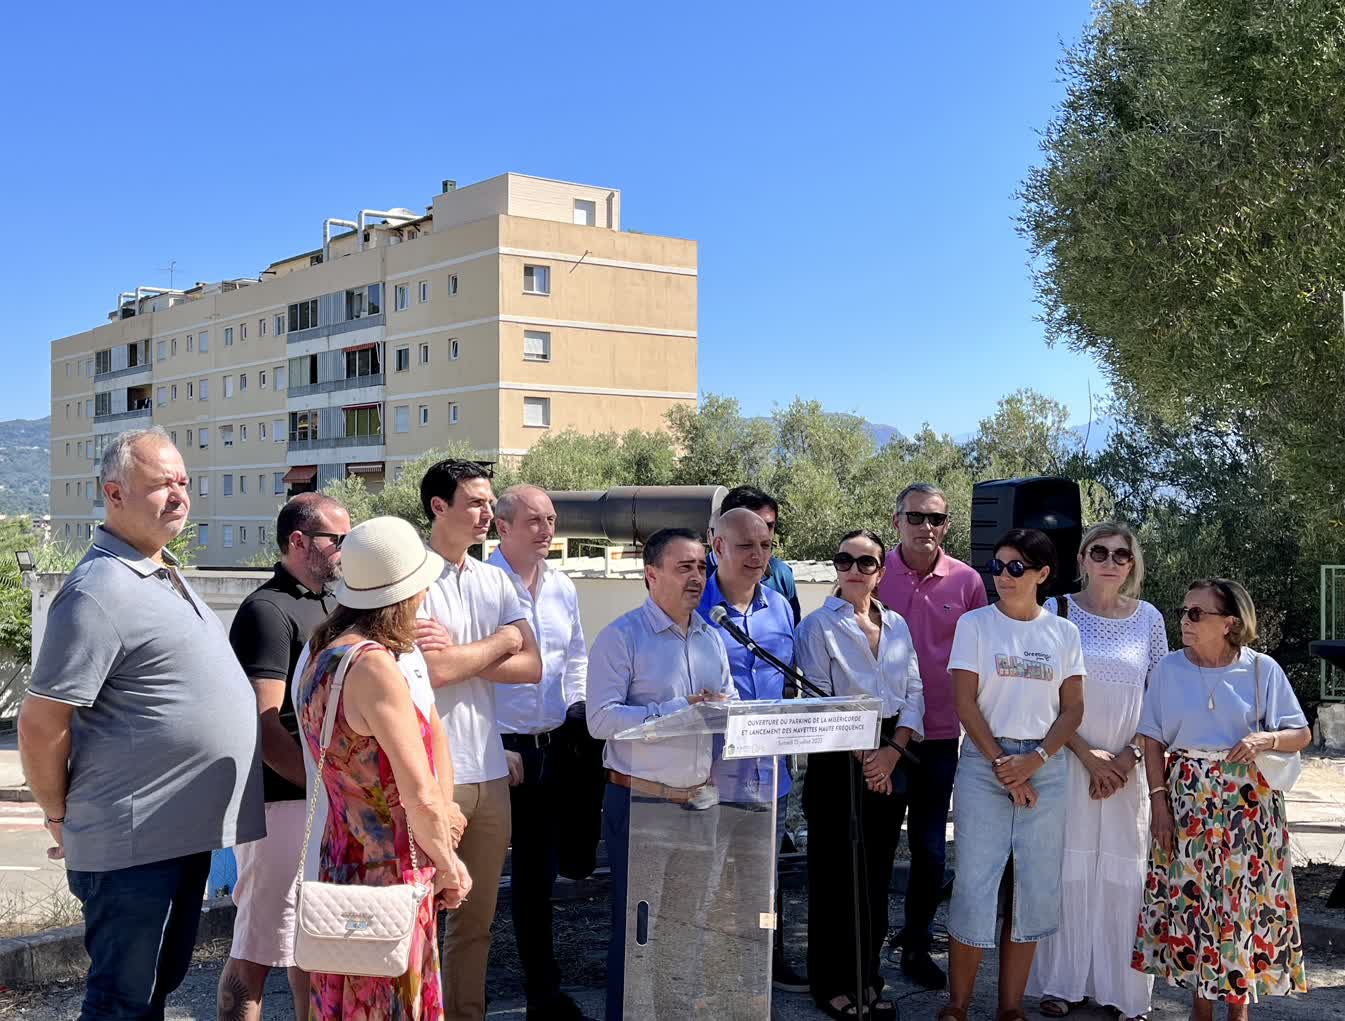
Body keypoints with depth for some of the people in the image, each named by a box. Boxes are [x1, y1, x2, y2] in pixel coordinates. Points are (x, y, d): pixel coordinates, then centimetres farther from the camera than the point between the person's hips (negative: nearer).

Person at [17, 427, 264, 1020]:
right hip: (134, 843, -9)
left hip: (187, 831, 9)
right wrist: (62, 819, -6)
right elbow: (40, 727, -18)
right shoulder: (99, 592, -19)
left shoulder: (164, 575, 12)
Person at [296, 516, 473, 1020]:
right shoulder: (373, 666, -21)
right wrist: (450, 867, -6)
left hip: (342, 861, 9)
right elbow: (420, 797, -22)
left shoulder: (323, 653, 7)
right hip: (388, 873, -9)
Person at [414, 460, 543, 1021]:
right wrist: (499, 641, -3)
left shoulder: (495, 582, 11)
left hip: (490, 770, 6)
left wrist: (459, 654, -10)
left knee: (477, 917, 14)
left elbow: (532, 666, 3)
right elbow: (431, 671, -19)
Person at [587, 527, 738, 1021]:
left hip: (704, 800, 6)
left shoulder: (712, 638, 13)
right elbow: (601, 718, -17)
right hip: (640, 800, -6)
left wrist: (723, 708, -9)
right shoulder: (621, 636, -8)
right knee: (637, 922, 3)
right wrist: (677, 710, -22)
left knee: (694, 921, 12)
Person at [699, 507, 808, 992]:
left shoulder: (780, 607, 10)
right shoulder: (694, 607, -8)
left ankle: (771, 960, 34)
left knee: (767, 869, 19)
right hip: (713, 766, -5)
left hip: (769, 765, 5)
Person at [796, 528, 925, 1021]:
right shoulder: (818, 625, -3)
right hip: (837, 760, -4)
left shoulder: (897, 626, 11)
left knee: (877, 871, 9)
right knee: (836, 872, 0)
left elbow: (914, 693, 7)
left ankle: (867, 976, 22)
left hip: (890, 760, 4)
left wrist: (894, 750, -8)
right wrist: (861, 756, -13)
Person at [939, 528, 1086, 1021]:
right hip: (983, 763, -2)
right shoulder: (974, 624, 1)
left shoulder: (1063, 632, 7)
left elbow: (1073, 708, 4)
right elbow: (965, 701, -4)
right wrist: (1001, 763, -12)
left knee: (1033, 889, 5)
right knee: (975, 883, -4)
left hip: (1045, 769, 2)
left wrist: (1035, 759, -11)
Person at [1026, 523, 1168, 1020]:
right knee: (1065, 868, 2)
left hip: (1127, 767, 2)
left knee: (1123, 872, 5)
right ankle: (1062, 981, 16)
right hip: (1066, 759, -2)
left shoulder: (1148, 619, 5)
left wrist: (1130, 756, -5)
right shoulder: (1057, 612, -2)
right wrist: (1086, 753, -10)